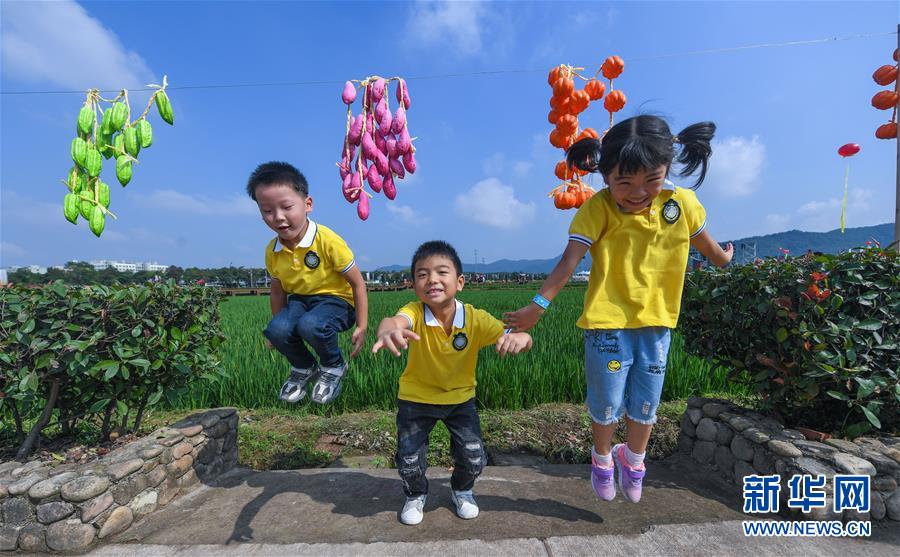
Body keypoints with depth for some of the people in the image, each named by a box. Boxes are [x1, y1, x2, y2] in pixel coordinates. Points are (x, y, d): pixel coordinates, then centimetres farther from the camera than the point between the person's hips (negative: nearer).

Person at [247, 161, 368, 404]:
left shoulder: (328, 241, -22)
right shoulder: (272, 251, -5)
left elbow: (358, 283, -15)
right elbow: (278, 291, 13)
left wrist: (361, 326, -14)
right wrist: (277, 322, 19)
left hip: (335, 300, -5)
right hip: (299, 300, 5)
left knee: (310, 326, -36)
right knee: (277, 330, -26)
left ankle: (334, 366, -2)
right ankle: (304, 368, 8)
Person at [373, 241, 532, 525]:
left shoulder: (476, 318, -23)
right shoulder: (415, 312, -27)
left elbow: (523, 340, -27)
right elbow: (395, 320, -50)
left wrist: (519, 337, -52)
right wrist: (388, 330, -76)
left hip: (460, 398, 1)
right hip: (416, 399, -1)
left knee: (474, 459, -1)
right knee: (409, 461, 1)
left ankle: (462, 490, 36)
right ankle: (416, 495, 38)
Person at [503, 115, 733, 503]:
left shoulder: (682, 203, -6)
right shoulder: (597, 210, -17)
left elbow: (704, 241, 15)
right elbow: (569, 260, -26)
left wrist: (723, 259, 32)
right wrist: (538, 304, -33)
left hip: (657, 319, 4)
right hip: (608, 321, -3)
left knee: (645, 402, 17)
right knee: (607, 402, 8)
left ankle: (633, 461, 44)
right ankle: (602, 458, 39)